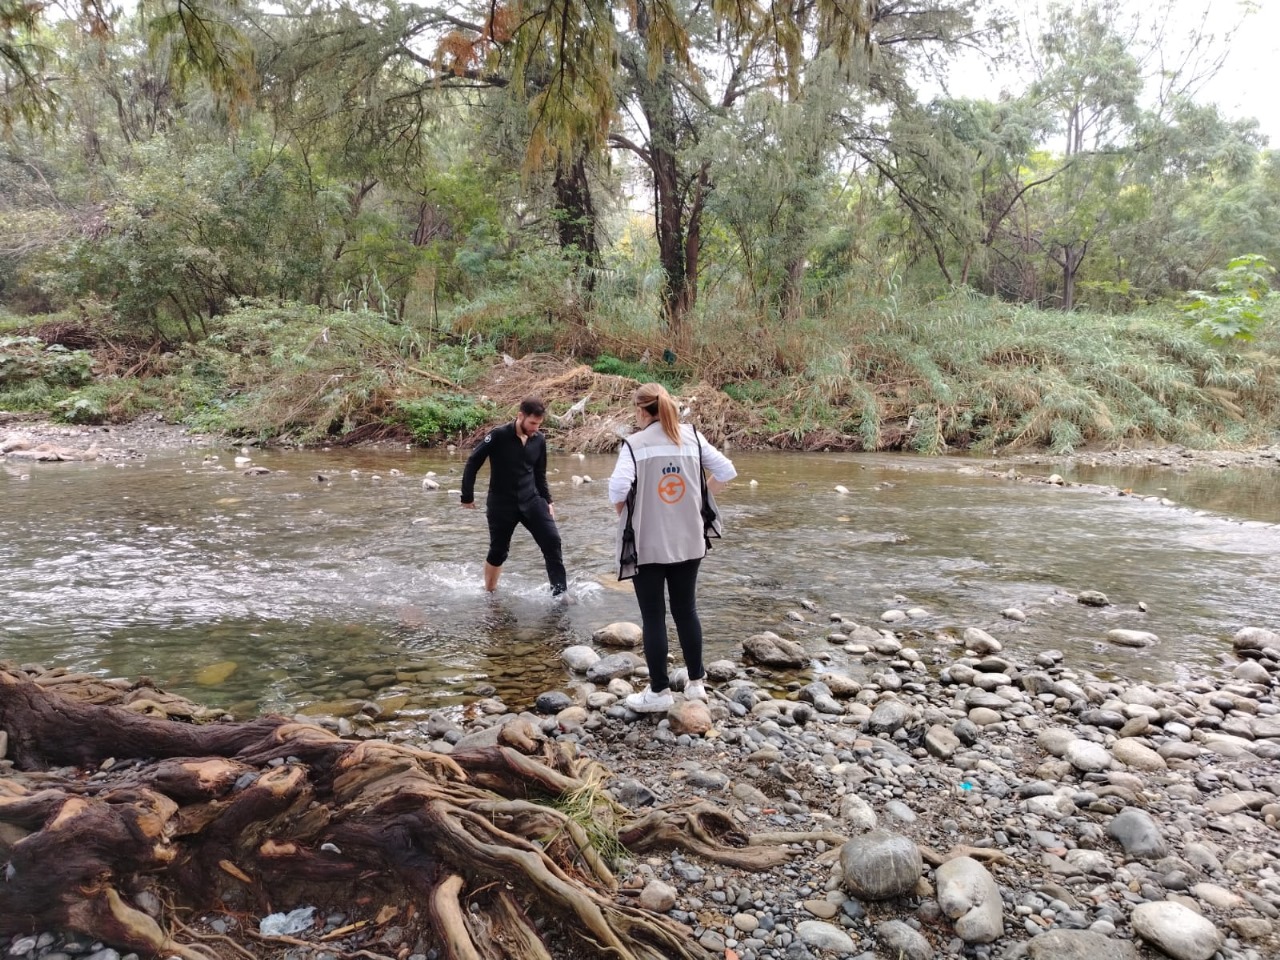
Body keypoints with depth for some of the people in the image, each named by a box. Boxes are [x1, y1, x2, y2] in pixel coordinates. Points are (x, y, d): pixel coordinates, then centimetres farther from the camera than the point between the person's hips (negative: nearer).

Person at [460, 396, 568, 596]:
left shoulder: (539, 440, 1)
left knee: (552, 541, -11)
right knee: (498, 551, 6)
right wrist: (467, 496, -4)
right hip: (501, 504, -4)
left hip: (532, 500, 4)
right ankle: (489, 592, 28)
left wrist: (548, 501, 9)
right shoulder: (498, 436, -14)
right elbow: (472, 463, -7)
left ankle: (560, 592, -6)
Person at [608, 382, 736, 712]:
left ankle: (659, 691, 15)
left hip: (648, 545, -4)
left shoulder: (635, 443, -10)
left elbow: (618, 489, -22)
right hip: (689, 541, 4)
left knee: (653, 617, 6)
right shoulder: (691, 437, 3)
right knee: (686, 610, 18)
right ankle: (697, 682, 26)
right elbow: (726, 471, 1)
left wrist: (624, 513, -2)